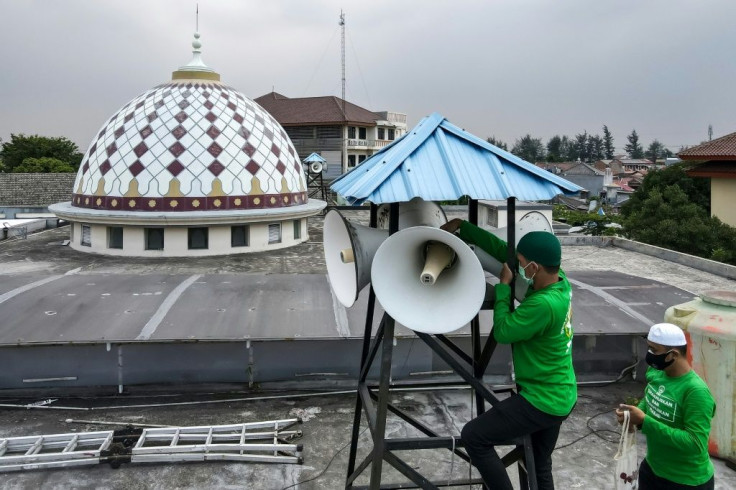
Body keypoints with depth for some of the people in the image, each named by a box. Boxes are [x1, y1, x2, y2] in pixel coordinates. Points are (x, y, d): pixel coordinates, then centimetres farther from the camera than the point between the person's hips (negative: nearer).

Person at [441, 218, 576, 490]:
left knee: (473, 436, -2)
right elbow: (502, 249, 1)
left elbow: (502, 332, -17)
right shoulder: (559, 279, -5)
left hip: (542, 402, -9)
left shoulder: (543, 304, -31)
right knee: (540, 467, 22)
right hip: (561, 397, 9)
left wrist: (503, 285, -10)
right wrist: (461, 227, 2)